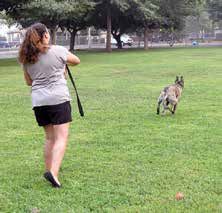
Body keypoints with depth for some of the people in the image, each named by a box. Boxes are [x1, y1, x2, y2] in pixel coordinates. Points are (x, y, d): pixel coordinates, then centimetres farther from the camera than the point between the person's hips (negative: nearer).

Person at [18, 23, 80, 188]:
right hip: (58, 99, -5)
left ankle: (49, 170, 22)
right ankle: (53, 172, -19)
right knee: (61, 137, -5)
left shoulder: (27, 58, 8)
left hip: (38, 100, 5)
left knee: (50, 138, 17)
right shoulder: (58, 51, -4)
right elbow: (76, 61, 13)